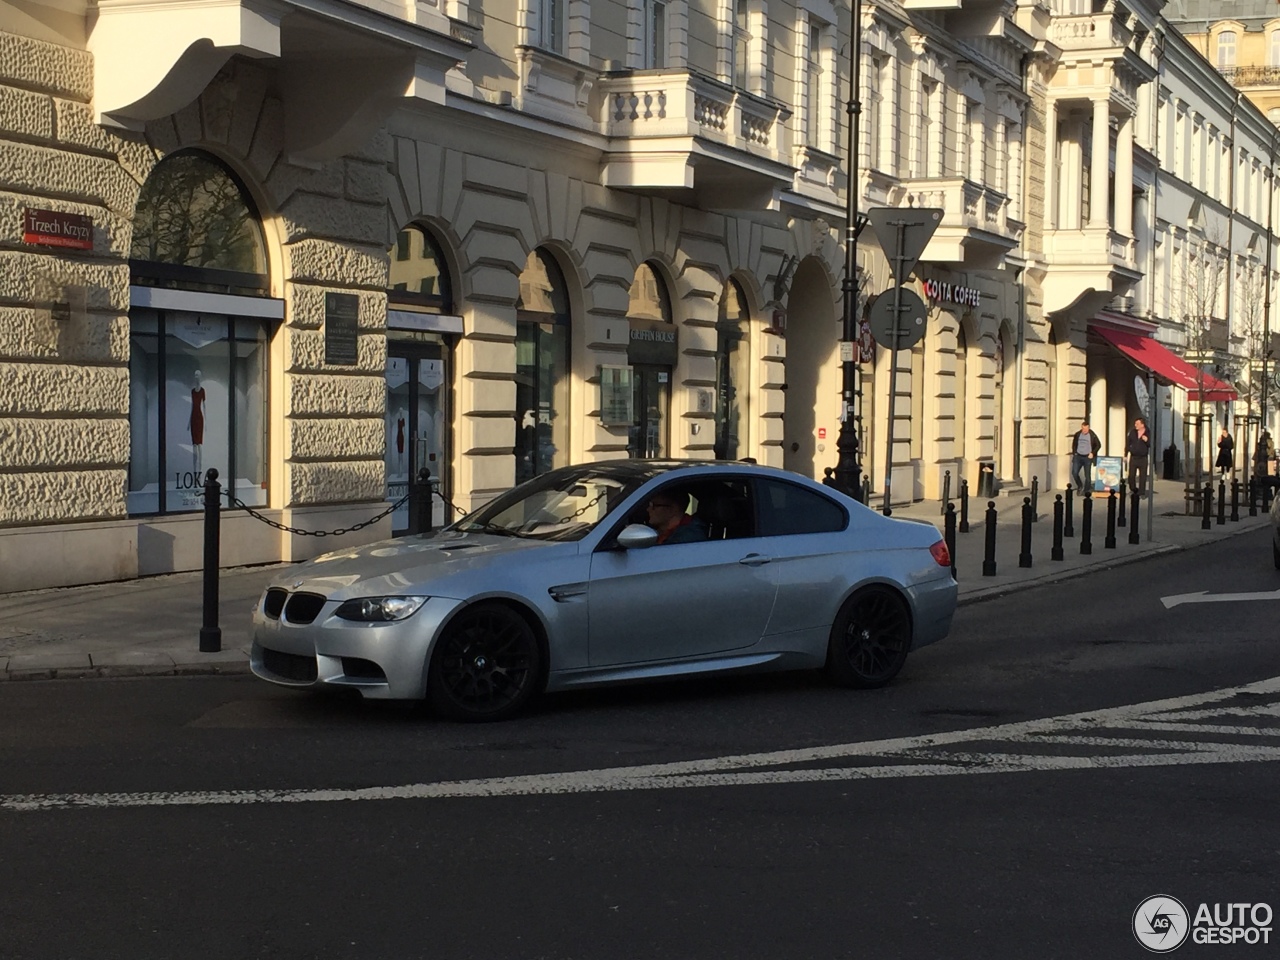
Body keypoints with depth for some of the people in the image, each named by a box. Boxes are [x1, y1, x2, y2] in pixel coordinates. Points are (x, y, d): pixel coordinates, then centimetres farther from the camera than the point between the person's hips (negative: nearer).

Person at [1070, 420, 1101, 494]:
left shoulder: (1092, 435, -8)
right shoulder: (1077, 434, 1)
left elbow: (1098, 445, 1)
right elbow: (1074, 444, 16)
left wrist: (1093, 453, -8)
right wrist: (1074, 453, 6)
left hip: (1087, 457, -3)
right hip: (1078, 457, 3)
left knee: (1087, 475, -1)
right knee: (1074, 473, -5)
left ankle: (1086, 491, 9)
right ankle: (1080, 486, 19)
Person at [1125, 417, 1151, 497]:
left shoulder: (1148, 434, -3)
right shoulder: (1132, 432, 6)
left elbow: (1151, 445, -3)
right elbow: (1128, 443, 10)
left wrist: (1147, 441, -22)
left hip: (1143, 458, -3)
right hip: (1133, 457, 3)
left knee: (1142, 476, 0)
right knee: (1131, 476, 4)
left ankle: (1141, 493, 5)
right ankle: (1133, 490, 19)